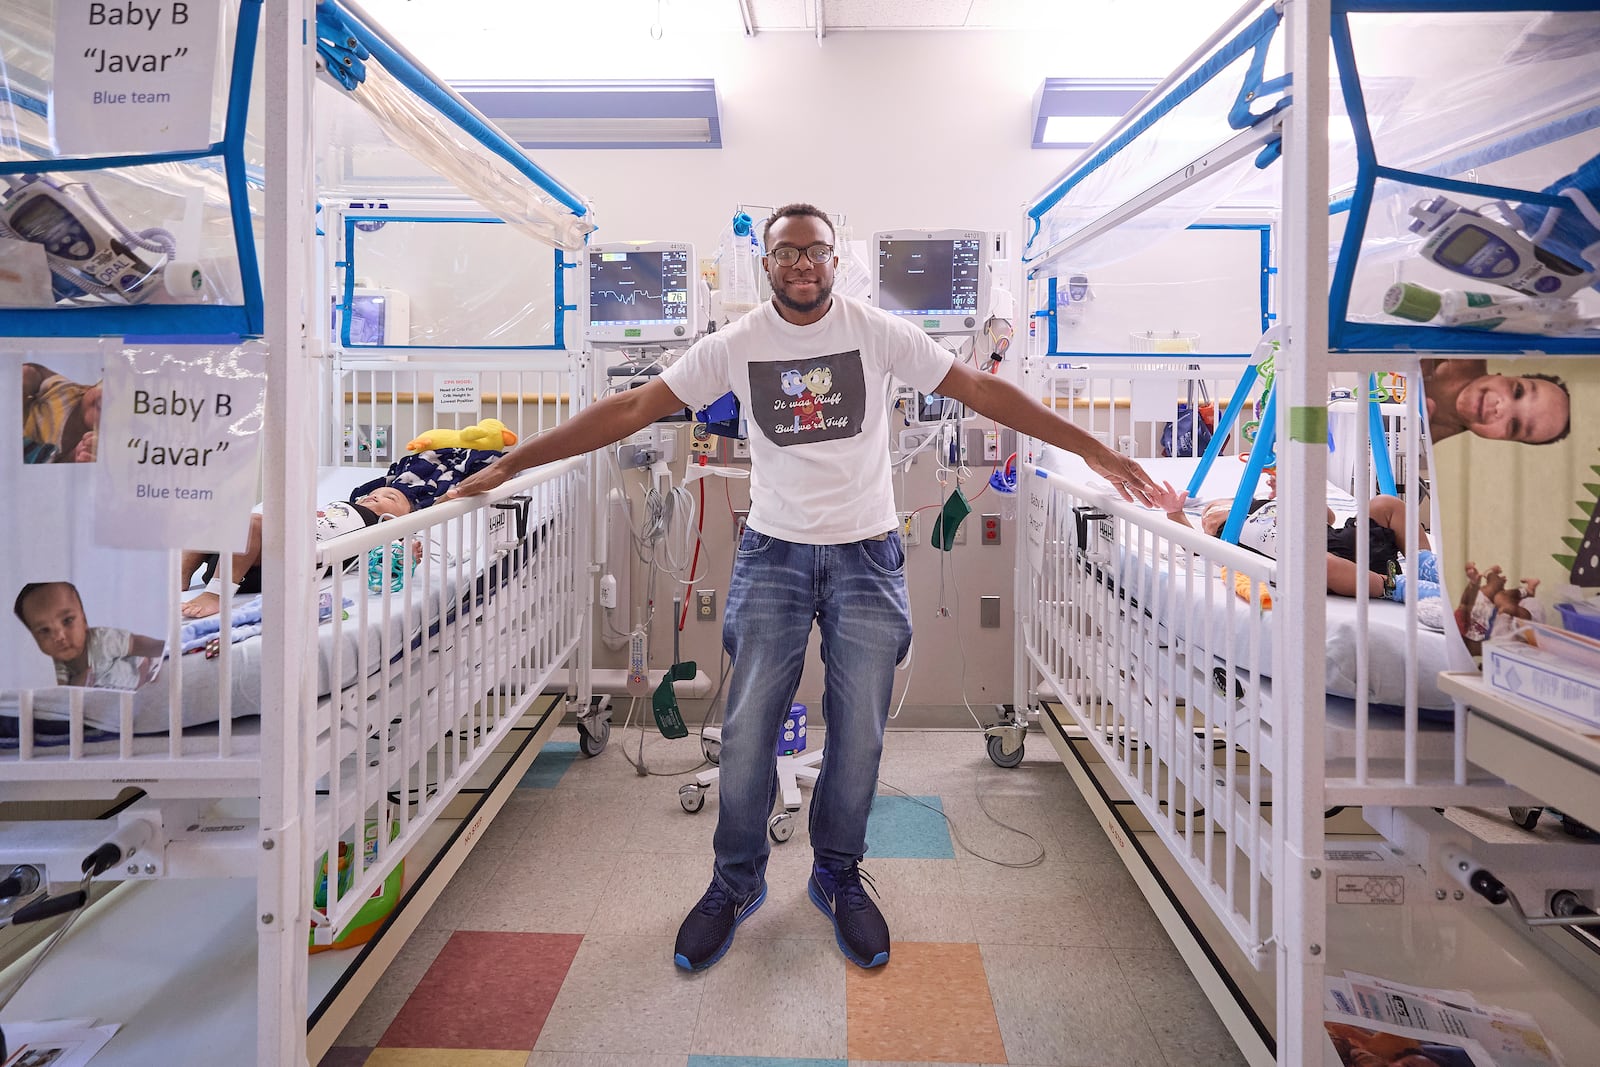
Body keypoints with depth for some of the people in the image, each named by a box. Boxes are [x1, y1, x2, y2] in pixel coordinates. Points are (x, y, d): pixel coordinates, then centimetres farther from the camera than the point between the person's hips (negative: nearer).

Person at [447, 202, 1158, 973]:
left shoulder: (879, 333, -2)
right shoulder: (736, 345, -1)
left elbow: (981, 390, -3)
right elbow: (630, 409, -2)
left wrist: (1093, 450, -6)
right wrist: (510, 463, -5)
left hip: (866, 557, 0)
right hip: (773, 554, 0)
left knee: (859, 734, 5)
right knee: (747, 730, 0)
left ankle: (837, 876, 29)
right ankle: (736, 883, 24)